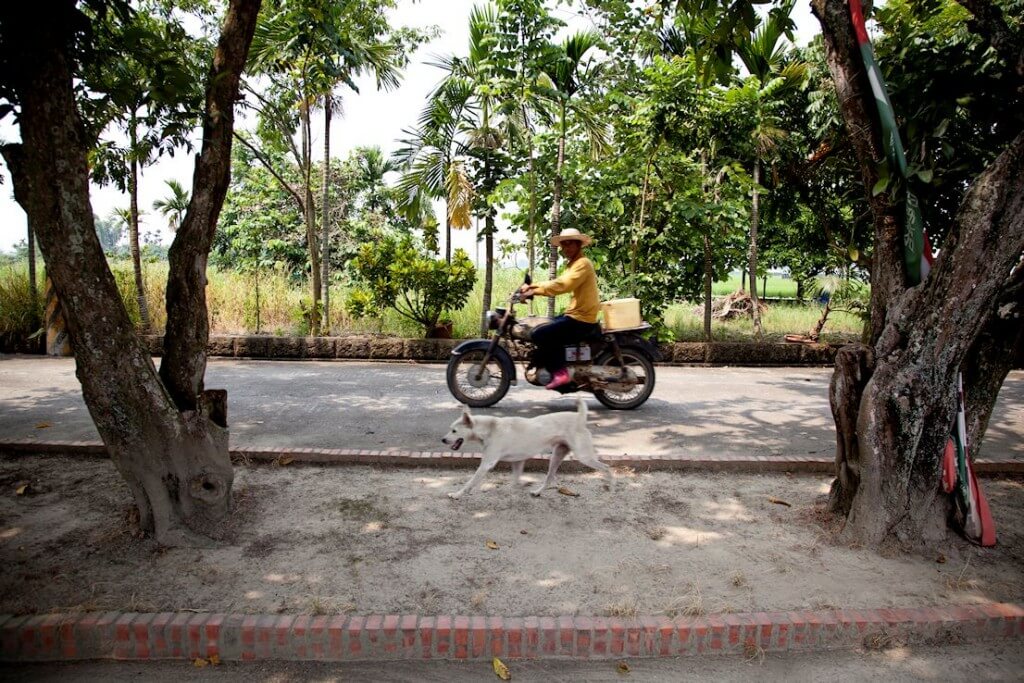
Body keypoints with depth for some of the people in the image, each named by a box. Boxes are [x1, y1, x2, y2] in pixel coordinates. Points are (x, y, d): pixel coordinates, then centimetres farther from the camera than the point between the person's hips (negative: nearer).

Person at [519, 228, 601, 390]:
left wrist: (535, 290, -28)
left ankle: (560, 373, -13)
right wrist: (532, 286, 4)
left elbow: (564, 285, -27)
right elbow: (558, 282, 16)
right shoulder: (574, 264, 21)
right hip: (575, 315, 11)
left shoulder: (583, 263, -13)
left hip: (581, 320, -11)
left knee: (540, 334, -17)